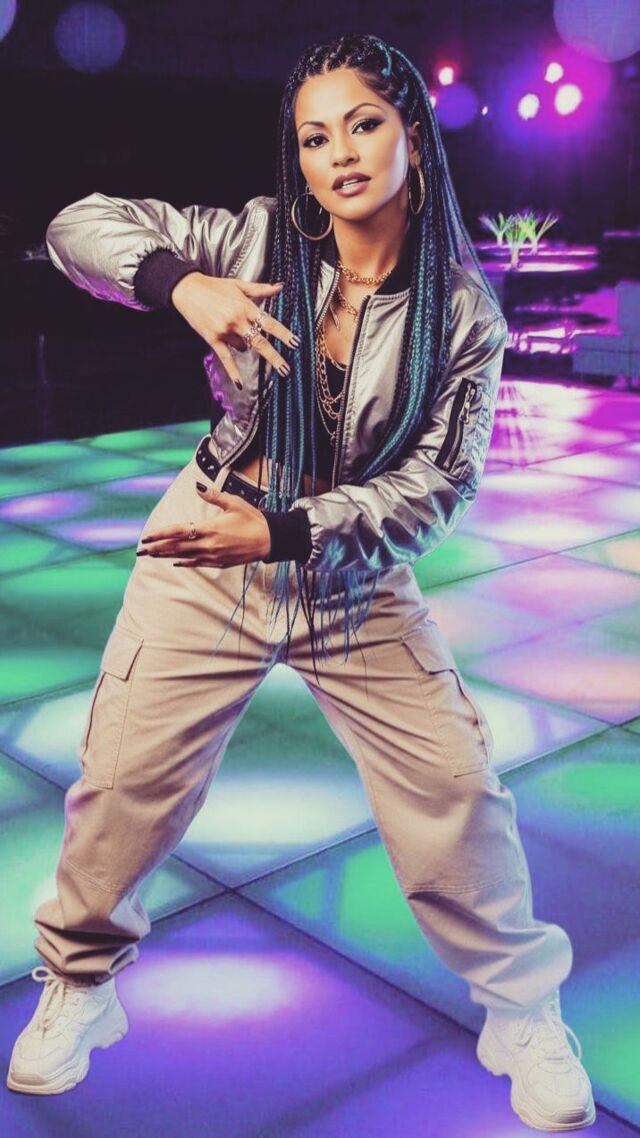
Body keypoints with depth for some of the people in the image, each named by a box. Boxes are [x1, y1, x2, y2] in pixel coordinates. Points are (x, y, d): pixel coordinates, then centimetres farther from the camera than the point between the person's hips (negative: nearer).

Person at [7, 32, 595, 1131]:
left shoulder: (463, 312, -8)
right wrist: (182, 283, -26)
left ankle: (524, 1005, 23)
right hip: (206, 559, 1)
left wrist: (286, 529, -24)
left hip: (357, 580, 0)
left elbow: (437, 486, -12)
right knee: (124, 777, 3)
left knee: (458, 790, -3)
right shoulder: (257, 240, -7)